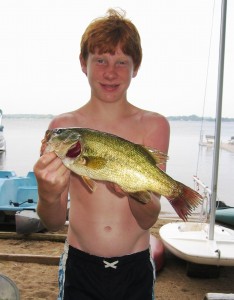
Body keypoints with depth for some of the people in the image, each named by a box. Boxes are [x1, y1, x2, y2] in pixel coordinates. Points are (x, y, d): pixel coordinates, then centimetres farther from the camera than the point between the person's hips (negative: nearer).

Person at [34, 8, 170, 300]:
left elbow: (148, 219, -11)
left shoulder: (154, 125, -7)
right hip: (79, 267, 1)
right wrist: (48, 196, -29)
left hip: (136, 268, 0)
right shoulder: (62, 126, -7)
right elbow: (54, 222, -8)